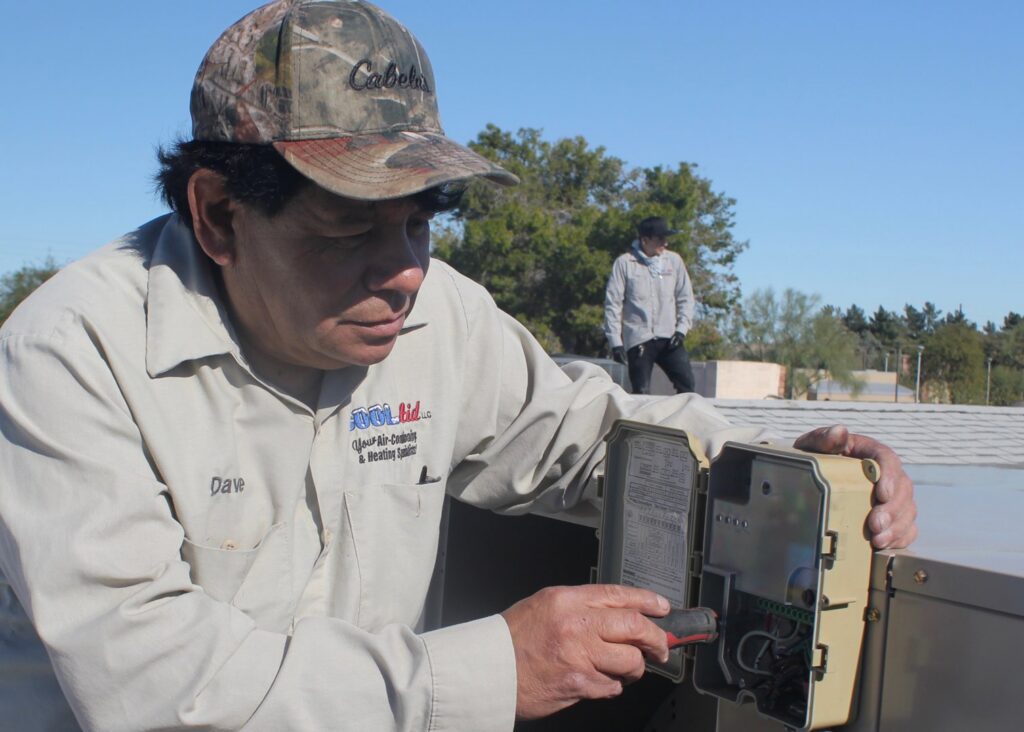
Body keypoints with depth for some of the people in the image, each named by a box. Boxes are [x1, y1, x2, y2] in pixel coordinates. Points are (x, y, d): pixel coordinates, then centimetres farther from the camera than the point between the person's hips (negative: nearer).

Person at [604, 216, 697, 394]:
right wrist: (615, 341, -6)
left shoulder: (674, 261, 7)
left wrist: (682, 329, -2)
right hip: (638, 339, -2)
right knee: (641, 393, -2)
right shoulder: (624, 263, -1)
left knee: (686, 384, -7)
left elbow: (685, 298, 12)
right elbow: (613, 304, -1)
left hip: (669, 338, 3)